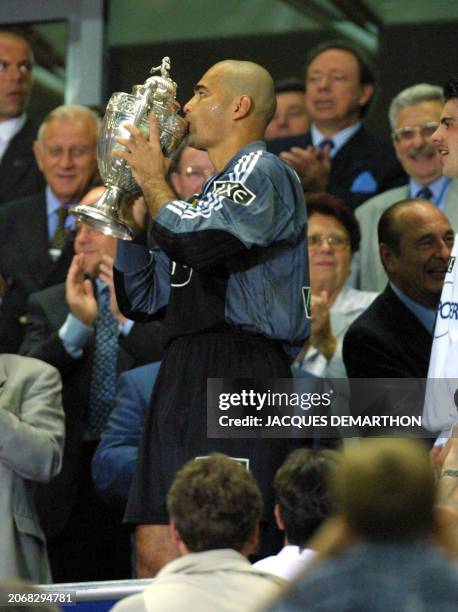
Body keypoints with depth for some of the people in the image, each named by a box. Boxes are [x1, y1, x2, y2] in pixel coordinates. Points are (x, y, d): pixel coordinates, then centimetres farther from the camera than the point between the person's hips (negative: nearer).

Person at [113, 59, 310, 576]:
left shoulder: (263, 173, -1)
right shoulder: (211, 192, 26)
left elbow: (194, 241, -19)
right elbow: (142, 299, 26)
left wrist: (152, 181, 0)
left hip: (240, 373, -9)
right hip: (185, 373, 9)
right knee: (154, 557, 3)